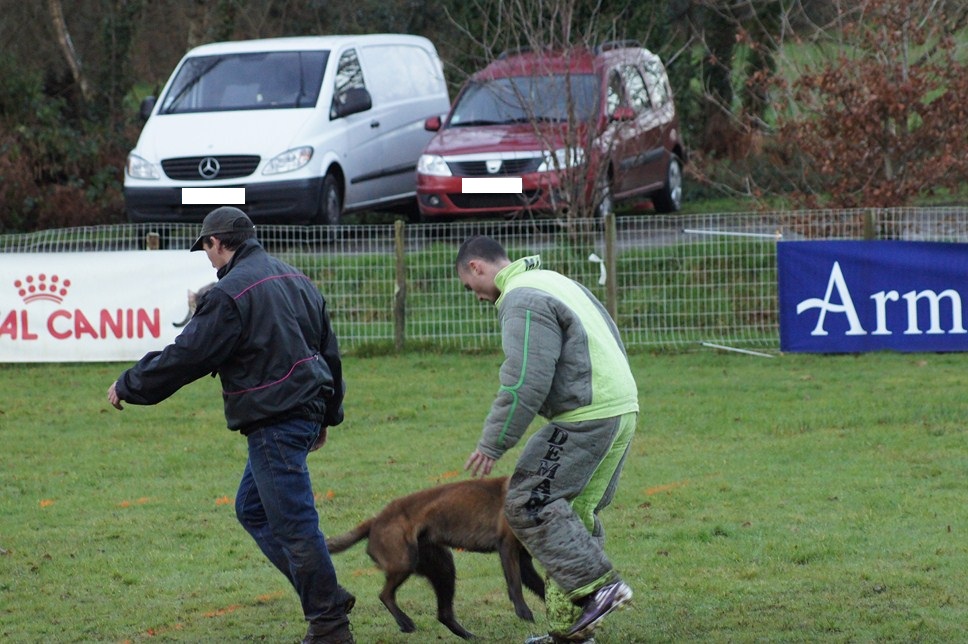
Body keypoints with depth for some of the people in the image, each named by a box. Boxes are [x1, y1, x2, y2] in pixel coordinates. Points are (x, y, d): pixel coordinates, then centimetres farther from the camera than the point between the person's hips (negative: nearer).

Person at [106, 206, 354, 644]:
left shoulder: (230, 294, -13)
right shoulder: (294, 280, 15)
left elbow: (187, 356, -12)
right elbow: (328, 350, 21)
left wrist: (129, 387, 2)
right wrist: (327, 414, 30)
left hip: (274, 423, -10)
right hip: (306, 411, 10)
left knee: (294, 525, -5)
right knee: (252, 509, 18)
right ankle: (326, 601, 15)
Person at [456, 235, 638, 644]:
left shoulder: (522, 300, -11)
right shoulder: (553, 281, 22)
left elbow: (526, 383, -18)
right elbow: (610, 343, 24)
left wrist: (492, 445, -12)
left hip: (586, 418, -10)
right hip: (621, 408, 10)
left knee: (529, 503, -7)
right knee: (575, 512, 14)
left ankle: (597, 585, -11)